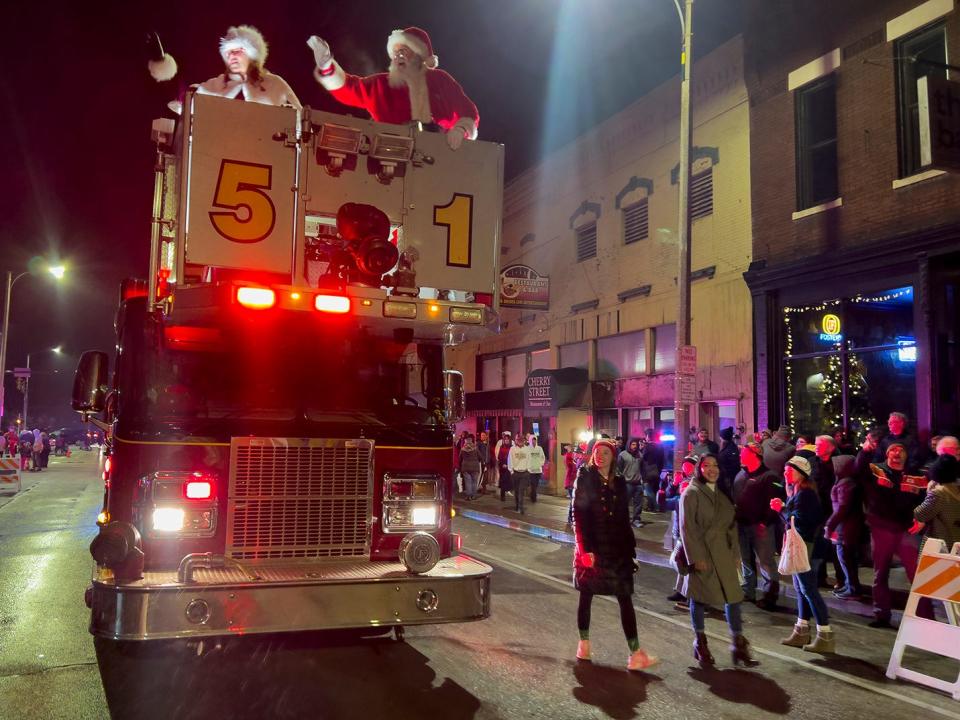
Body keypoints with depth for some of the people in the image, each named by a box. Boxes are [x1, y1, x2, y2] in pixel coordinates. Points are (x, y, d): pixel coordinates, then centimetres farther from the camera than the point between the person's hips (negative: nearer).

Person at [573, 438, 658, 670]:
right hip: (591, 547, -3)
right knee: (586, 596, 8)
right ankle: (584, 643, 21)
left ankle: (635, 653, 5)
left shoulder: (619, 483, 8)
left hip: (616, 549, 3)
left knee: (625, 599, -1)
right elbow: (578, 516, -9)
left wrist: (630, 548, 9)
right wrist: (586, 549, -15)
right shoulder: (584, 479, -4)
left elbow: (624, 519, 13)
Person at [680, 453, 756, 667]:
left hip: (723, 554, 6)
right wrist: (696, 557, -17)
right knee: (700, 598, 5)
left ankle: (738, 644, 10)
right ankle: (700, 643, 19)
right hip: (702, 555, -6)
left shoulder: (722, 495, 14)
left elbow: (731, 525, 15)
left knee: (734, 595, 2)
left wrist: (735, 552, 6)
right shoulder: (691, 493, -7)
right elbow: (687, 527, -12)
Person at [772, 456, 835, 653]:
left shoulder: (804, 493, -17)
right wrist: (782, 507, 1)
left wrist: (782, 509, -10)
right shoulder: (797, 490, 14)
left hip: (806, 547, -10)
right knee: (801, 588, 14)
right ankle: (802, 631, 22)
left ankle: (826, 636, -1)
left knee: (809, 589, -6)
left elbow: (798, 520, -21)